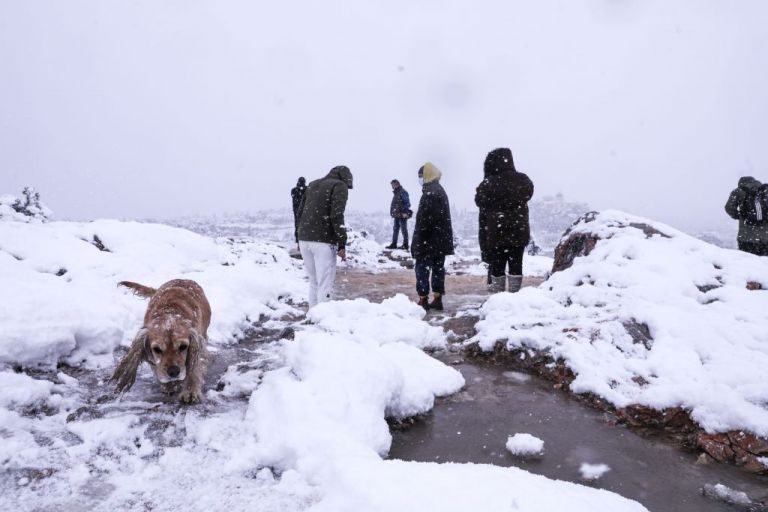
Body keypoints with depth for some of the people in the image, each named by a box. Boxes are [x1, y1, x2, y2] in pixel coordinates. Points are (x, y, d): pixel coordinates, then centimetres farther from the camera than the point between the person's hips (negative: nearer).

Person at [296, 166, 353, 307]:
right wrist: (342, 244, -14)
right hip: (323, 241, -7)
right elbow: (337, 216, -14)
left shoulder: (313, 184, 20)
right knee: (325, 285, -3)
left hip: (304, 239, 7)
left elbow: (300, 212, 18)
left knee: (313, 282, 17)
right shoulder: (339, 186, -2)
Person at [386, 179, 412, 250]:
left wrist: (405, 213, -22)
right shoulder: (396, 193, 17)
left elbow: (407, 203, -18)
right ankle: (394, 244, 19)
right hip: (397, 215, 10)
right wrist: (393, 212, 17)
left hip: (402, 215, -10)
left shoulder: (403, 192, -12)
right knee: (395, 230, 13)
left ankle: (405, 245, 2)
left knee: (404, 230, -3)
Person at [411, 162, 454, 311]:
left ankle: (423, 299, 0)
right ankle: (437, 299, 16)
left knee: (422, 268, -2)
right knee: (438, 268, 11)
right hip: (441, 241, 9)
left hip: (429, 241, -9)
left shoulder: (429, 193, -16)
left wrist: (418, 241, -16)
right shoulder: (441, 191, 15)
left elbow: (424, 220, -21)